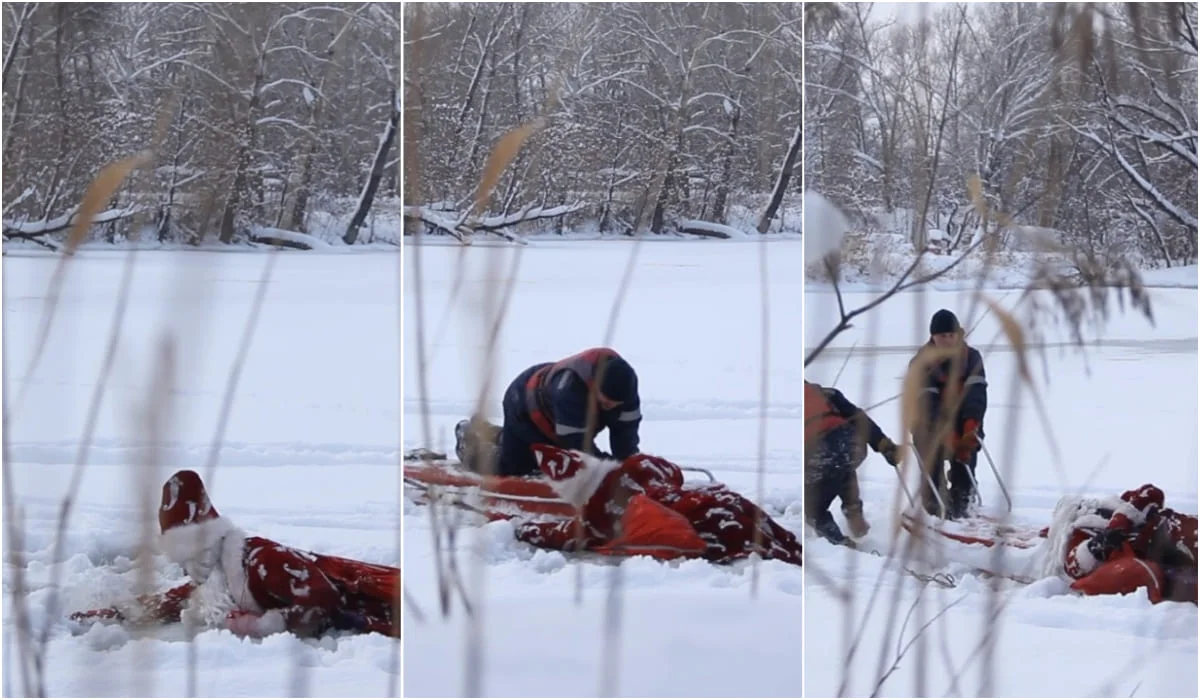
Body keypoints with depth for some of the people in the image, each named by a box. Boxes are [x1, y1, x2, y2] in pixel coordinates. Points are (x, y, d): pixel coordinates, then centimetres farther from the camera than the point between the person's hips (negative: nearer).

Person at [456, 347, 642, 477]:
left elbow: (626, 428, -21)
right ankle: (472, 436, 26)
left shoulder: (623, 381, -28)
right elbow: (577, 443, -47)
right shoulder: (570, 387, -49)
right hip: (526, 408, -7)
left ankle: (501, 438, 39)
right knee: (511, 471, -3)